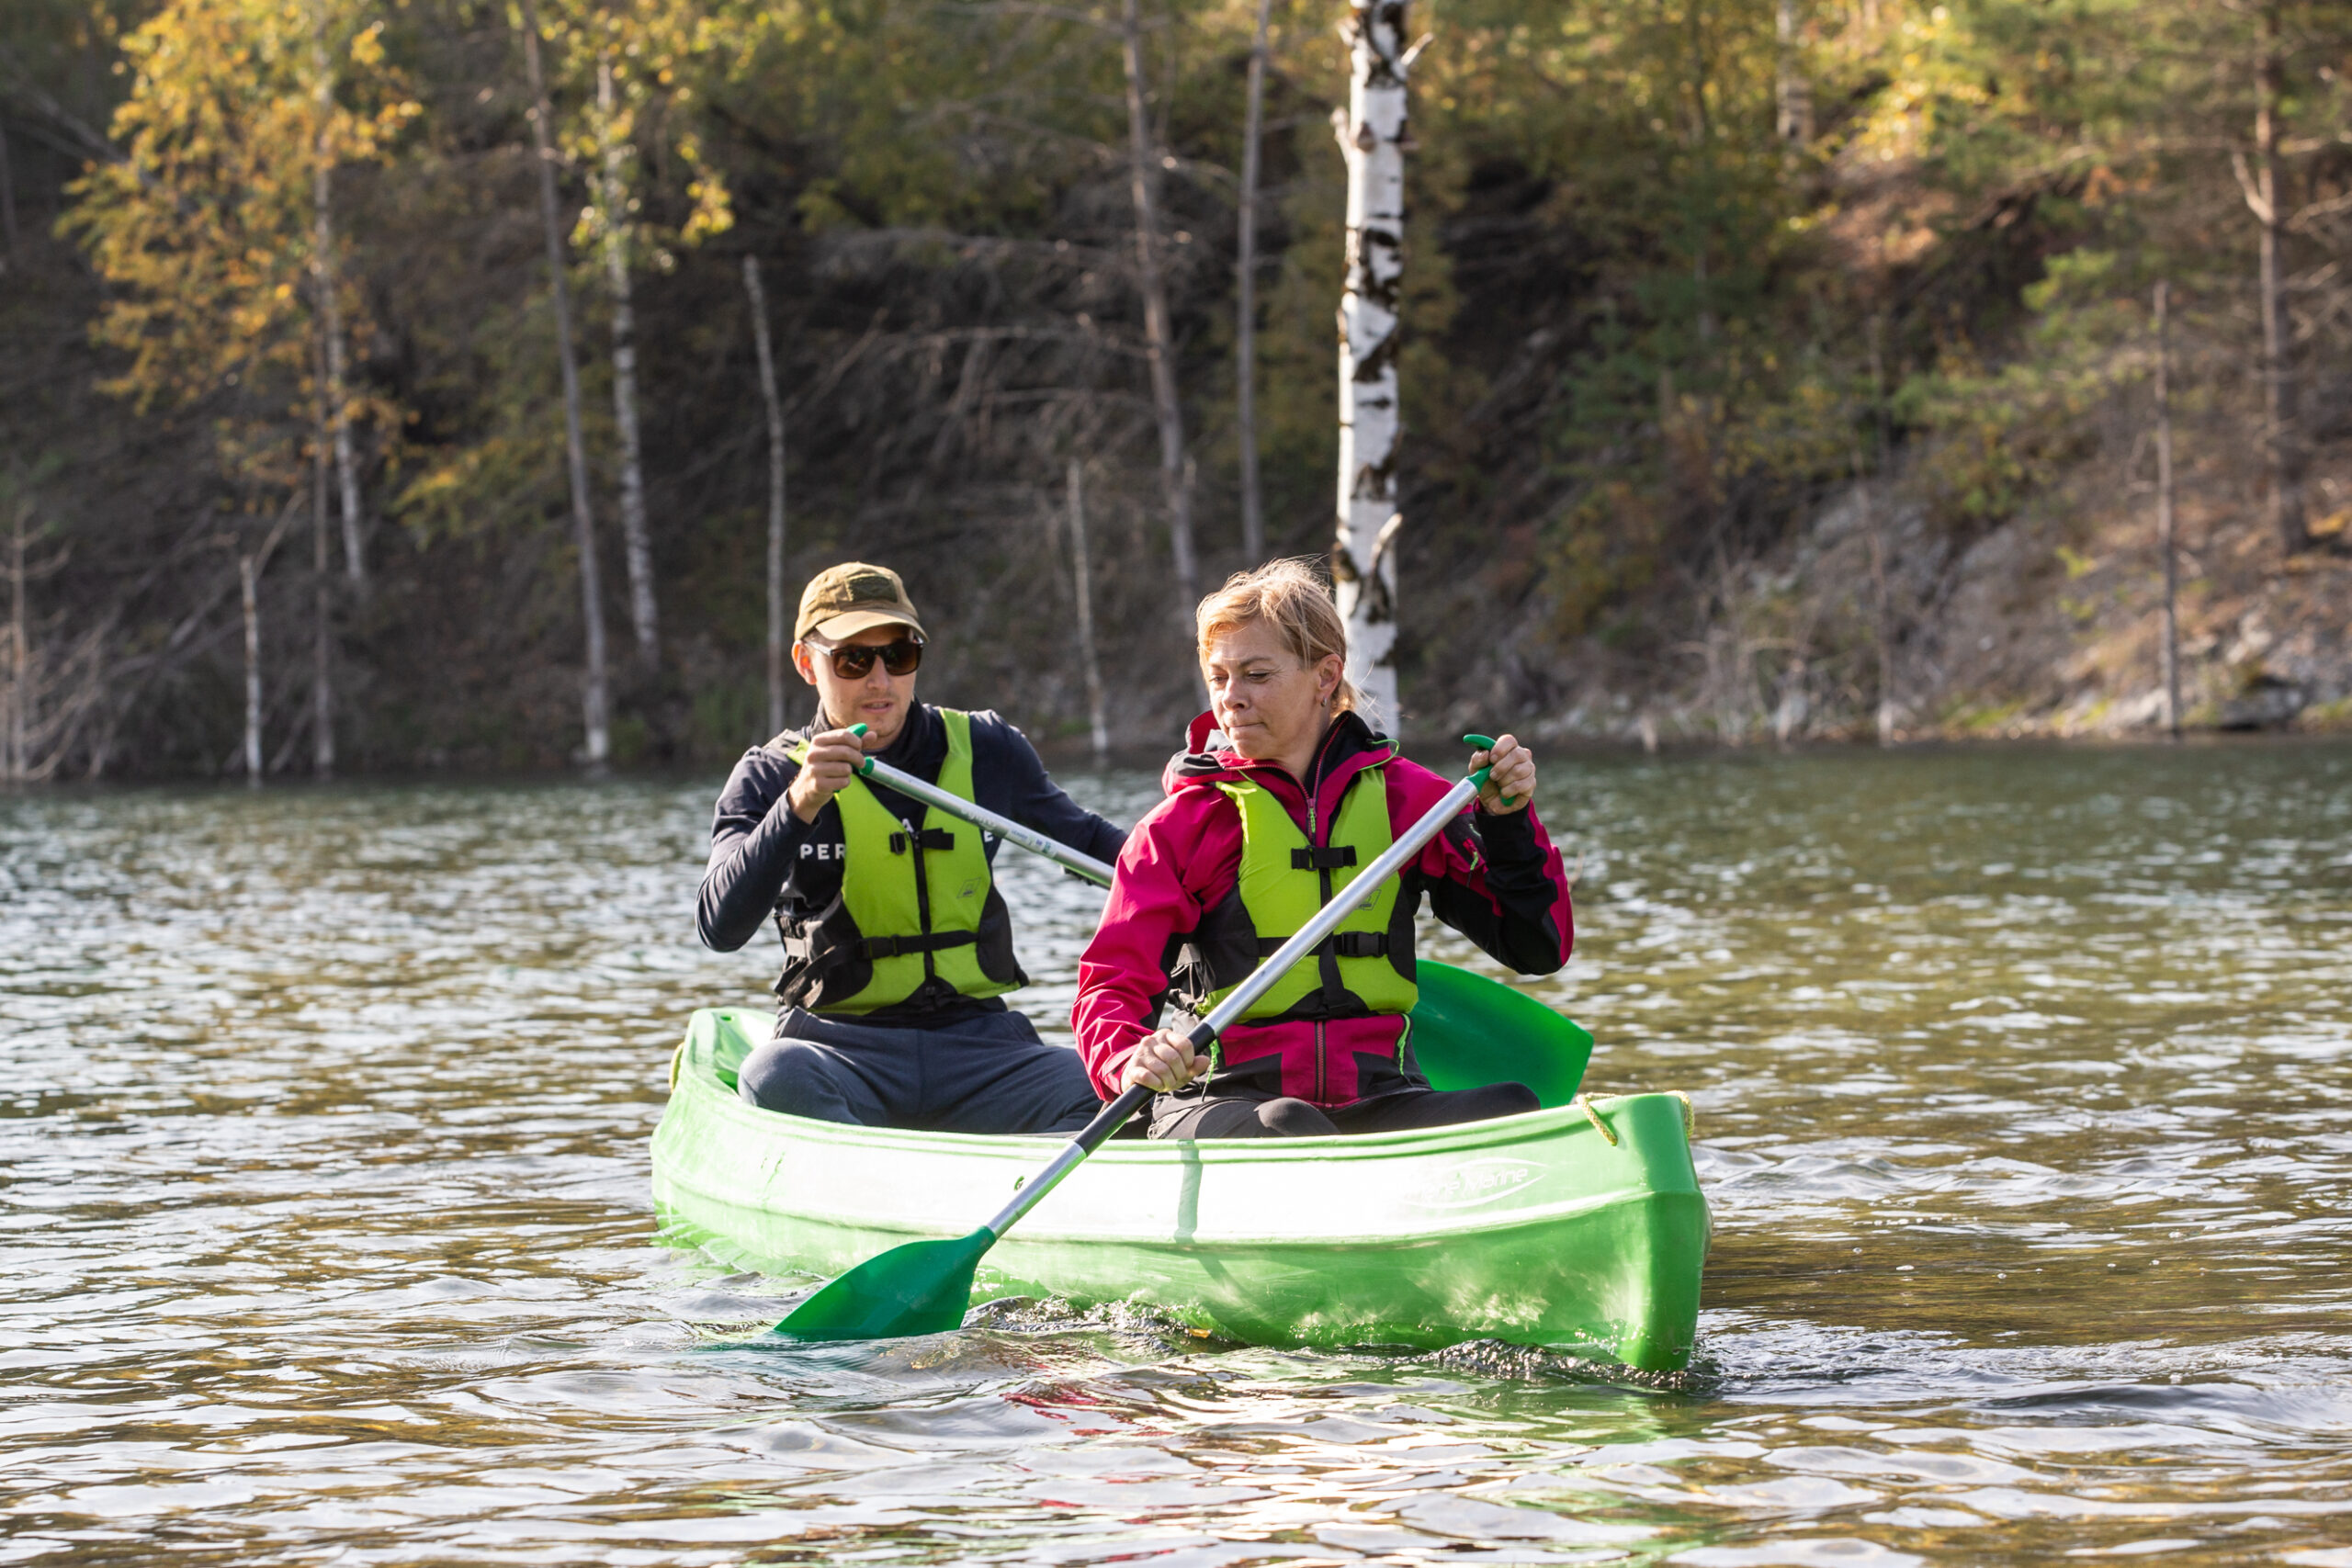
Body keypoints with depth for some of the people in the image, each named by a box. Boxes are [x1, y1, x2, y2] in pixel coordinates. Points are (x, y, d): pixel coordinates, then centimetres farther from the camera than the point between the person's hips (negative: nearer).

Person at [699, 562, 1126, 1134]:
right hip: (839, 1042, -2)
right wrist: (799, 807, -27)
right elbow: (720, 927, -13)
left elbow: (1086, 841, 29)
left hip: (976, 1039, 2)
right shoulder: (771, 776, 3)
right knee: (774, 1075, -38)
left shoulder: (985, 750, 11)